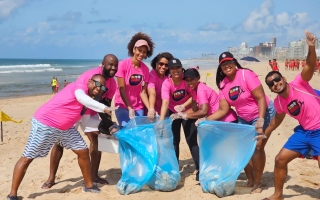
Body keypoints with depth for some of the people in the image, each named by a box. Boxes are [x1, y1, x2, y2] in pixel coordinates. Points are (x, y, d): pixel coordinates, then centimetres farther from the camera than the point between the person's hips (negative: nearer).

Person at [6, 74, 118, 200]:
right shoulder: (80, 86, -20)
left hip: (65, 128, 9)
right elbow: (81, 98, -43)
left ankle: (89, 185, 21)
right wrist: (104, 108, -49)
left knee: (83, 151, 6)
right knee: (27, 158, 0)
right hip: (45, 123, -9)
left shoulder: (91, 101, 8)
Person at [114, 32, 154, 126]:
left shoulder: (145, 69, -1)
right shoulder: (123, 64, -12)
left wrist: (150, 108, -17)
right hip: (123, 106, -4)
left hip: (138, 107, 4)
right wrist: (129, 108, -22)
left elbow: (143, 92, -3)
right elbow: (121, 89, -15)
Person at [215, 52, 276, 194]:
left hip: (262, 113, -6)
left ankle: (258, 183, 1)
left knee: (257, 147, -14)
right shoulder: (223, 84, -4)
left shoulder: (246, 75, -21)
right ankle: (251, 181, 20)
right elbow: (224, 110, -1)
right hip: (243, 118, 7)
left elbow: (261, 98, -24)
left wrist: (260, 121, -32)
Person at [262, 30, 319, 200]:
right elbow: (277, 119, 20)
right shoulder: (278, 102, 1)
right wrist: (265, 134, 26)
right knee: (280, 159, 6)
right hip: (304, 131, 6)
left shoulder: (299, 84, -16)